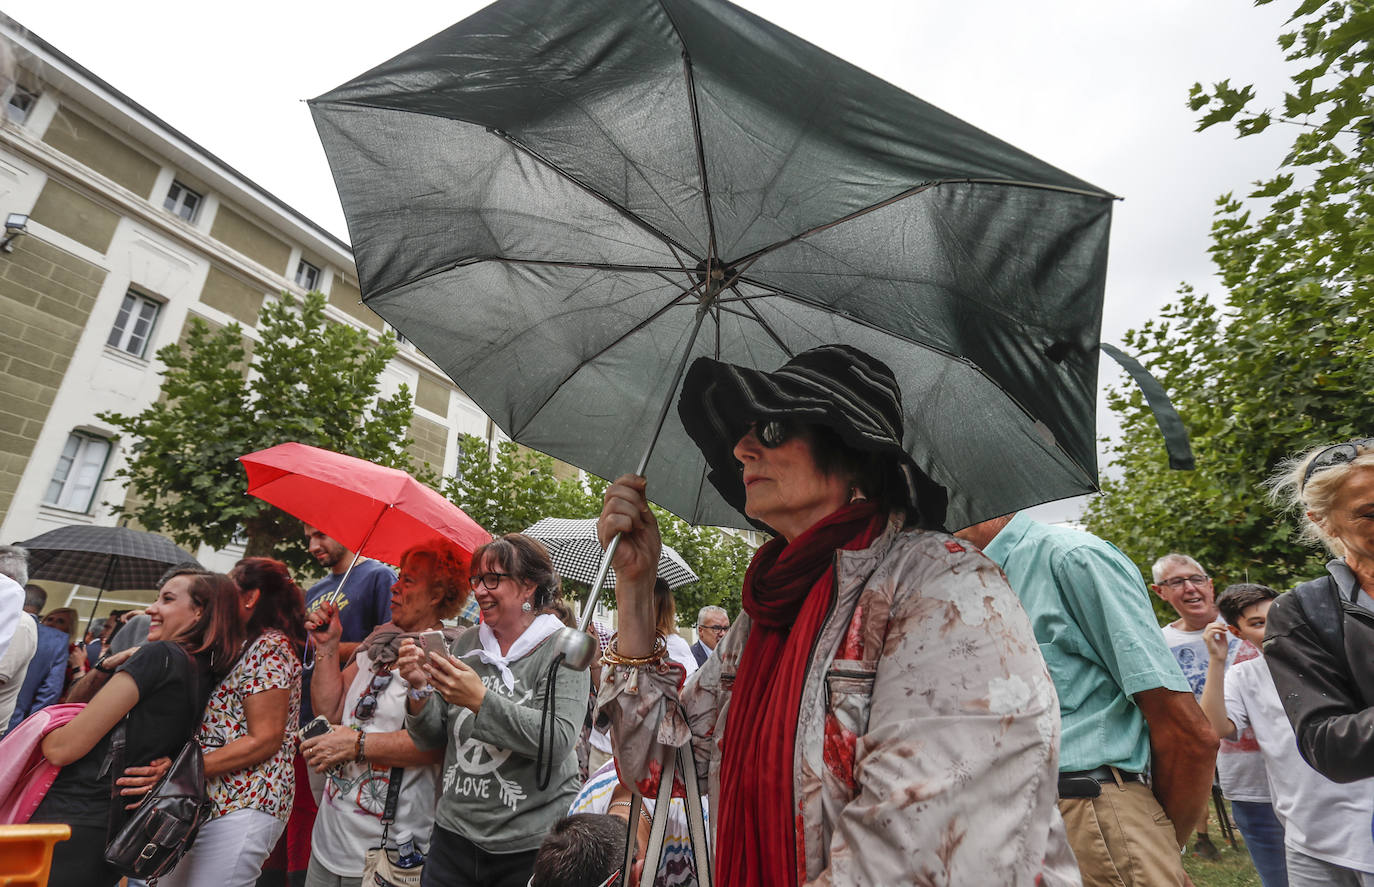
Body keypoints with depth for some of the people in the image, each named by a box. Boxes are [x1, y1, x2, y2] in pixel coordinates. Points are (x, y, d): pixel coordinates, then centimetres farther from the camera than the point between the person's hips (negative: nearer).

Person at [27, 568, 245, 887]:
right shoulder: (205, 676, 6)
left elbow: (62, 749, -16)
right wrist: (106, 668, -2)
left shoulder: (161, 655, -19)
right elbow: (75, 702, 16)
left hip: (74, 820, -8)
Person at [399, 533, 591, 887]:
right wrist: (420, 688, -13)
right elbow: (432, 738, 5)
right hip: (454, 833, 4)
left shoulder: (563, 650, -13)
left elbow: (559, 741, -24)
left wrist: (480, 699, -28)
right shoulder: (464, 644, 1)